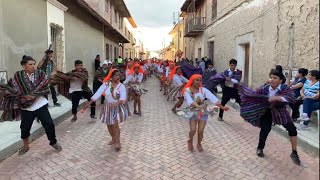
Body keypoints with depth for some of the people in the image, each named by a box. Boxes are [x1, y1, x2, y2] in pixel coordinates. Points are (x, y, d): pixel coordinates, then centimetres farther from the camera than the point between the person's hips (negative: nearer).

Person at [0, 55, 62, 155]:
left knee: (49, 124, -1)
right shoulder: (18, 76, -2)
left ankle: (53, 142, 22)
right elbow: (11, 88, -3)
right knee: (25, 127, 13)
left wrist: (34, 95, -20)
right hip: (26, 107, 1)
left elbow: (45, 89, -12)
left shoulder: (40, 74, -5)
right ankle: (25, 146, 36)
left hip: (40, 105, -1)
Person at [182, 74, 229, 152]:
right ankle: (190, 141, 21)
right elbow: (189, 101, -29)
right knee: (193, 130, -12)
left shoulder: (203, 90, -6)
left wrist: (222, 107, -26)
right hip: (193, 112, -1)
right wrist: (198, 106, -47)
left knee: (200, 131, -1)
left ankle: (199, 144, 28)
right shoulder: (187, 90, -12)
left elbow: (212, 97, -16)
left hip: (203, 113, 2)